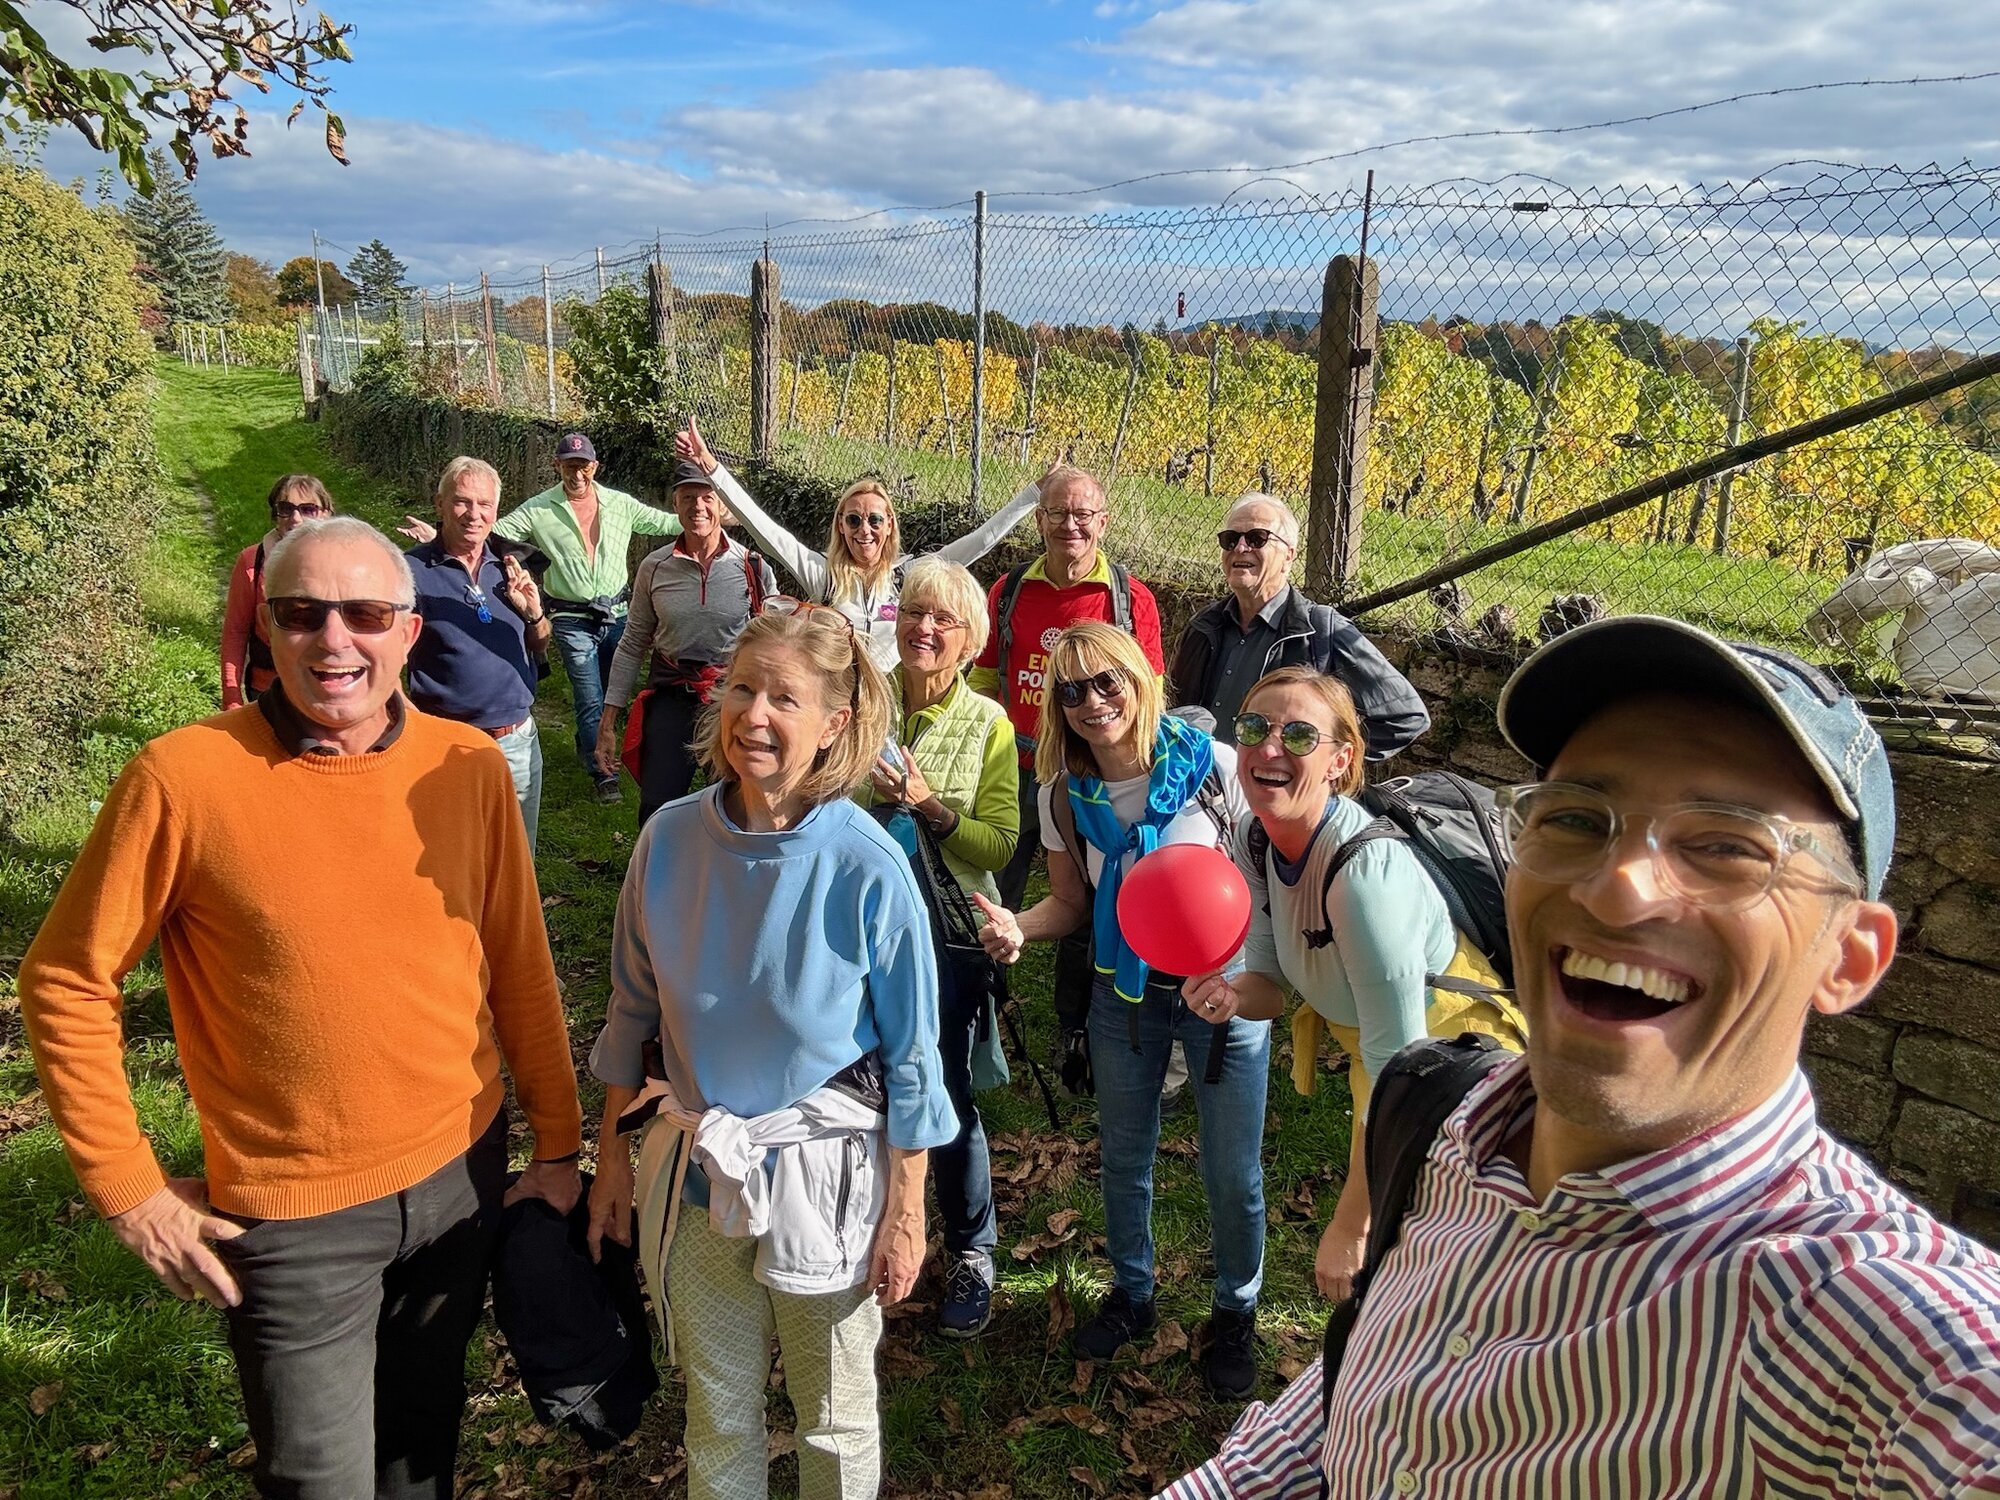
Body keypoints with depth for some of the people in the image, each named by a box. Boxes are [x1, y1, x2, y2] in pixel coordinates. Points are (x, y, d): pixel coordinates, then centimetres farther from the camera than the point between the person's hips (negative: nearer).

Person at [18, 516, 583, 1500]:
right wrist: (125, 1185, -7)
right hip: (293, 1214, -3)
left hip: (462, 1171, 4)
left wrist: (558, 1143, 4)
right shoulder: (182, 778, -16)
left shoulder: (468, 765, -6)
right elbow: (67, 984, -7)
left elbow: (518, 967, 2)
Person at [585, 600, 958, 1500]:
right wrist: (610, 1153, 7)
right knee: (715, 1414, 22)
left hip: (826, 1175, -2)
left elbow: (910, 1056, -10)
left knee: (835, 1420, 19)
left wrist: (905, 1211, -6)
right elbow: (632, 1012, 3)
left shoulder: (867, 868, -19)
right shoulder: (670, 838, -10)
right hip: (696, 1169, 3)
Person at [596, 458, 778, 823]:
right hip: (670, 700, 1)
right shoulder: (655, 567, 0)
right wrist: (607, 723, 6)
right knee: (656, 816, 0)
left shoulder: (754, 569, -5)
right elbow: (632, 646, 7)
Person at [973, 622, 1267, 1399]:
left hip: (1224, 988, -3)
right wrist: (1018, 926, -20)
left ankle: (1235, 1312, 37)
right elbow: (1070, 903, 2)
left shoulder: (1214, 766, -18)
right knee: (1123, 1157, 18)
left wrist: (1243, 976, -27)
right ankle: (1131, 1293, 46)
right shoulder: (1065, 795, -7)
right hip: (1123, 993, 3)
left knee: (1232, 1173, 8)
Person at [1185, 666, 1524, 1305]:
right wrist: (1232, 994, -25)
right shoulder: (1253, 837, -12)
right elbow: (1272, 982, -1)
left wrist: (1349, 1228, -23)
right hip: (1375, 1057, 7)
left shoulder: (1365, 870, -35)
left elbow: (1400, 1073, -30)